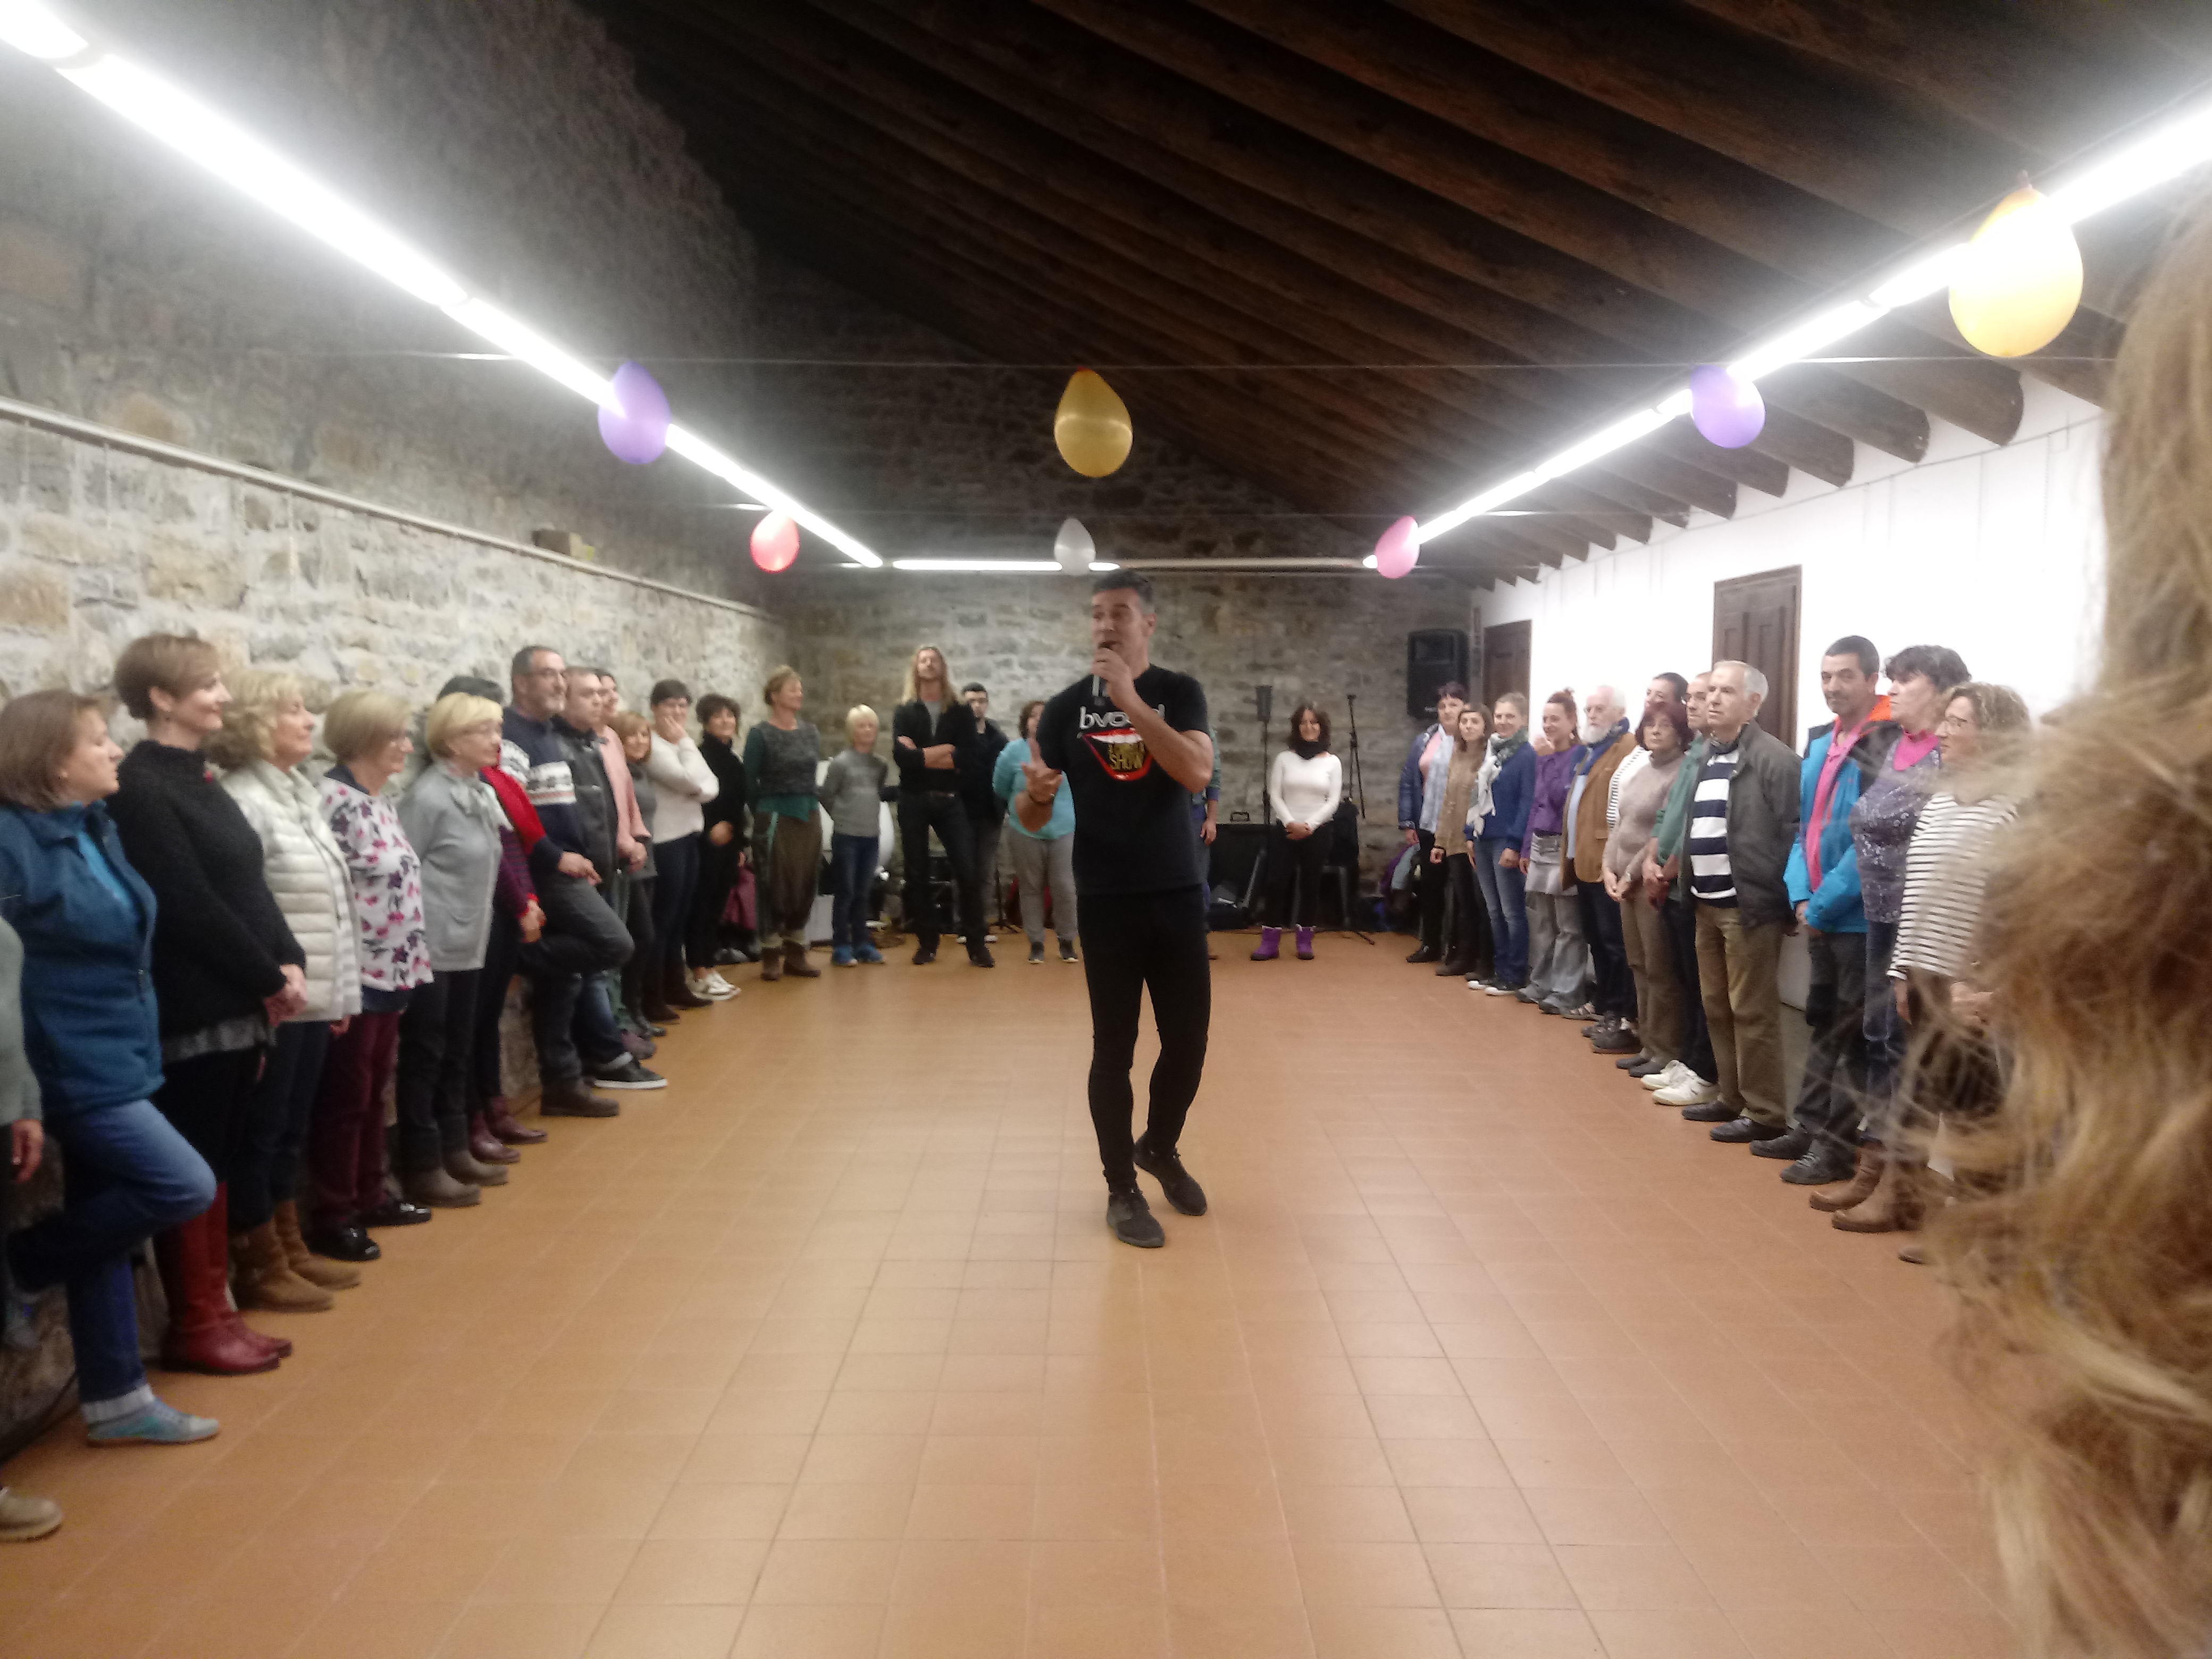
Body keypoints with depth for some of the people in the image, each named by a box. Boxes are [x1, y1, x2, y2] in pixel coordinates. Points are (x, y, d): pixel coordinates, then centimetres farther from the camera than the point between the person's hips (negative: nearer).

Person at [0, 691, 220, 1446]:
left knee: (103, 1222, 13)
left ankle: (116, 1400, 23)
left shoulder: (96, 830, 8)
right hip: (73, 1067, -9)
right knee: (185, 1186, -11)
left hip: (112, 1061, 9)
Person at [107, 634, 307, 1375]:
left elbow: (250, 886, 13)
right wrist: (268, 979, -12)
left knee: (219, 1162, 13)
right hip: (190, 1010, -8)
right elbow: (190, 905, -18)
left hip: (238, 1003, 8)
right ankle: (192, 1326, 13)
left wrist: (289, 962, 1)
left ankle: (217, 1312, 22)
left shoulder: (200, 779, 13)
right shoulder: (140, 787, -14)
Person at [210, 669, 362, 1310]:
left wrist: (342, 991, 17)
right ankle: (258, 1268, 14)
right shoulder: (243, 802, -15)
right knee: (259, 1135, 3)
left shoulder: (300, 794, 13)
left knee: (291, 1132, 18)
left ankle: (290, 1248, 29)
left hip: (313, 999, 9)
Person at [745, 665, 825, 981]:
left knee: (804, 884, 6)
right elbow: (750, 782, -4)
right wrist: (763, 816, 1)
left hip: (809, 815, 5)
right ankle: (771, 955, 9)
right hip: (776, 817, -5)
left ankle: (795, 952, 16)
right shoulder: (760, 735, -6)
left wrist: (811, 804, 12)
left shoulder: (810, 731, 10)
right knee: (776, 884, -1)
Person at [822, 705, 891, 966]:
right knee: (846, 893, -1)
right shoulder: (841, 762, -7)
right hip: (846, 836, -4)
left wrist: (869, 816, 6)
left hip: (872, 836, 4)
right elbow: (826, 796, -1)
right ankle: (841, 947, 4)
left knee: (863, 894, 11)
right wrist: (844, 815, 4)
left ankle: (861, 944, 18)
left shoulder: (882, 763, 5)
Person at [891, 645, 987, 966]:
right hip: (914, 800, 1)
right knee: (917, 874, 5)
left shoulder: (961, 712, 7)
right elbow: (901, 757, -10)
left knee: (967, 872, -6)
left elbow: (968, 756, -7)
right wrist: (945, 752, -11)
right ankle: (927, 943, 14)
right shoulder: (903, 712, 6)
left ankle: (976, 944, 3)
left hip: (950, 799, 0)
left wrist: (921, 755, -9)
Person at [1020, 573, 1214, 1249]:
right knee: (1113, 1048, 4)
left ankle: (1160, 1147, 35)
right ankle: (1121, 1188, 19)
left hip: (1178, 895, 1)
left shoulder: (1179, 692, 0)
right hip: (1106, 901, 0)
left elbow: (1197, 773, -19)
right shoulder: (1065, 707, 1)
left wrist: (1132, 701, -25)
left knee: (1188, 1040, 8)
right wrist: (1036, 792, -21)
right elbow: (1032, 819, 3)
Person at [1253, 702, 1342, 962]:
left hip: (1317, 831, 0)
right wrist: (1291, 823, -12)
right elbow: (1274, 795, -1)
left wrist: (1309, 826, -11)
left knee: (1310, 884, 4)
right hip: (1285, 829, 0)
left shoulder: (1333, 762, 3)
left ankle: (1305, 940, 11)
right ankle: (1270, 941, -2)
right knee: (1277, 882, -6)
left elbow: (1333, 801, -2)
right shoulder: (1284, 758, 3)